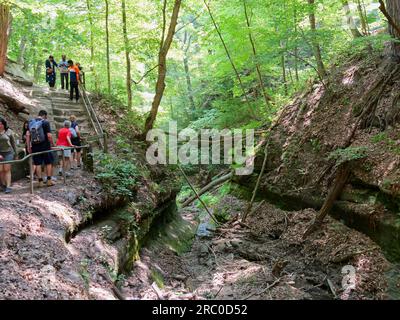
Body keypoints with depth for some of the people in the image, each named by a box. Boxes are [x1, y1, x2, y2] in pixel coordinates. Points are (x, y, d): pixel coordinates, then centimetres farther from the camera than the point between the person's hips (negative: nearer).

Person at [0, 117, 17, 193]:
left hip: (8, 152, -1)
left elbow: (13, 143, 8)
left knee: (7, 169, -6)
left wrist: (15, 153, 12)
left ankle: (8, 187, -7)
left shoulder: (9, 131, -1)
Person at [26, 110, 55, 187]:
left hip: (34, 146, 4)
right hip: (45, 146, -4)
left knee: (38, 164, 7)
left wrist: (28, 146, 7)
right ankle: (49, 180, 9)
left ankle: (40, 181, 9)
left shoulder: (31, 122, 7)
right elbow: (49, 135, -14)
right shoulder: (45, 122, -8)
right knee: (48, 163, 9)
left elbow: (27, 135, 3)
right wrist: (52, 144, 0)